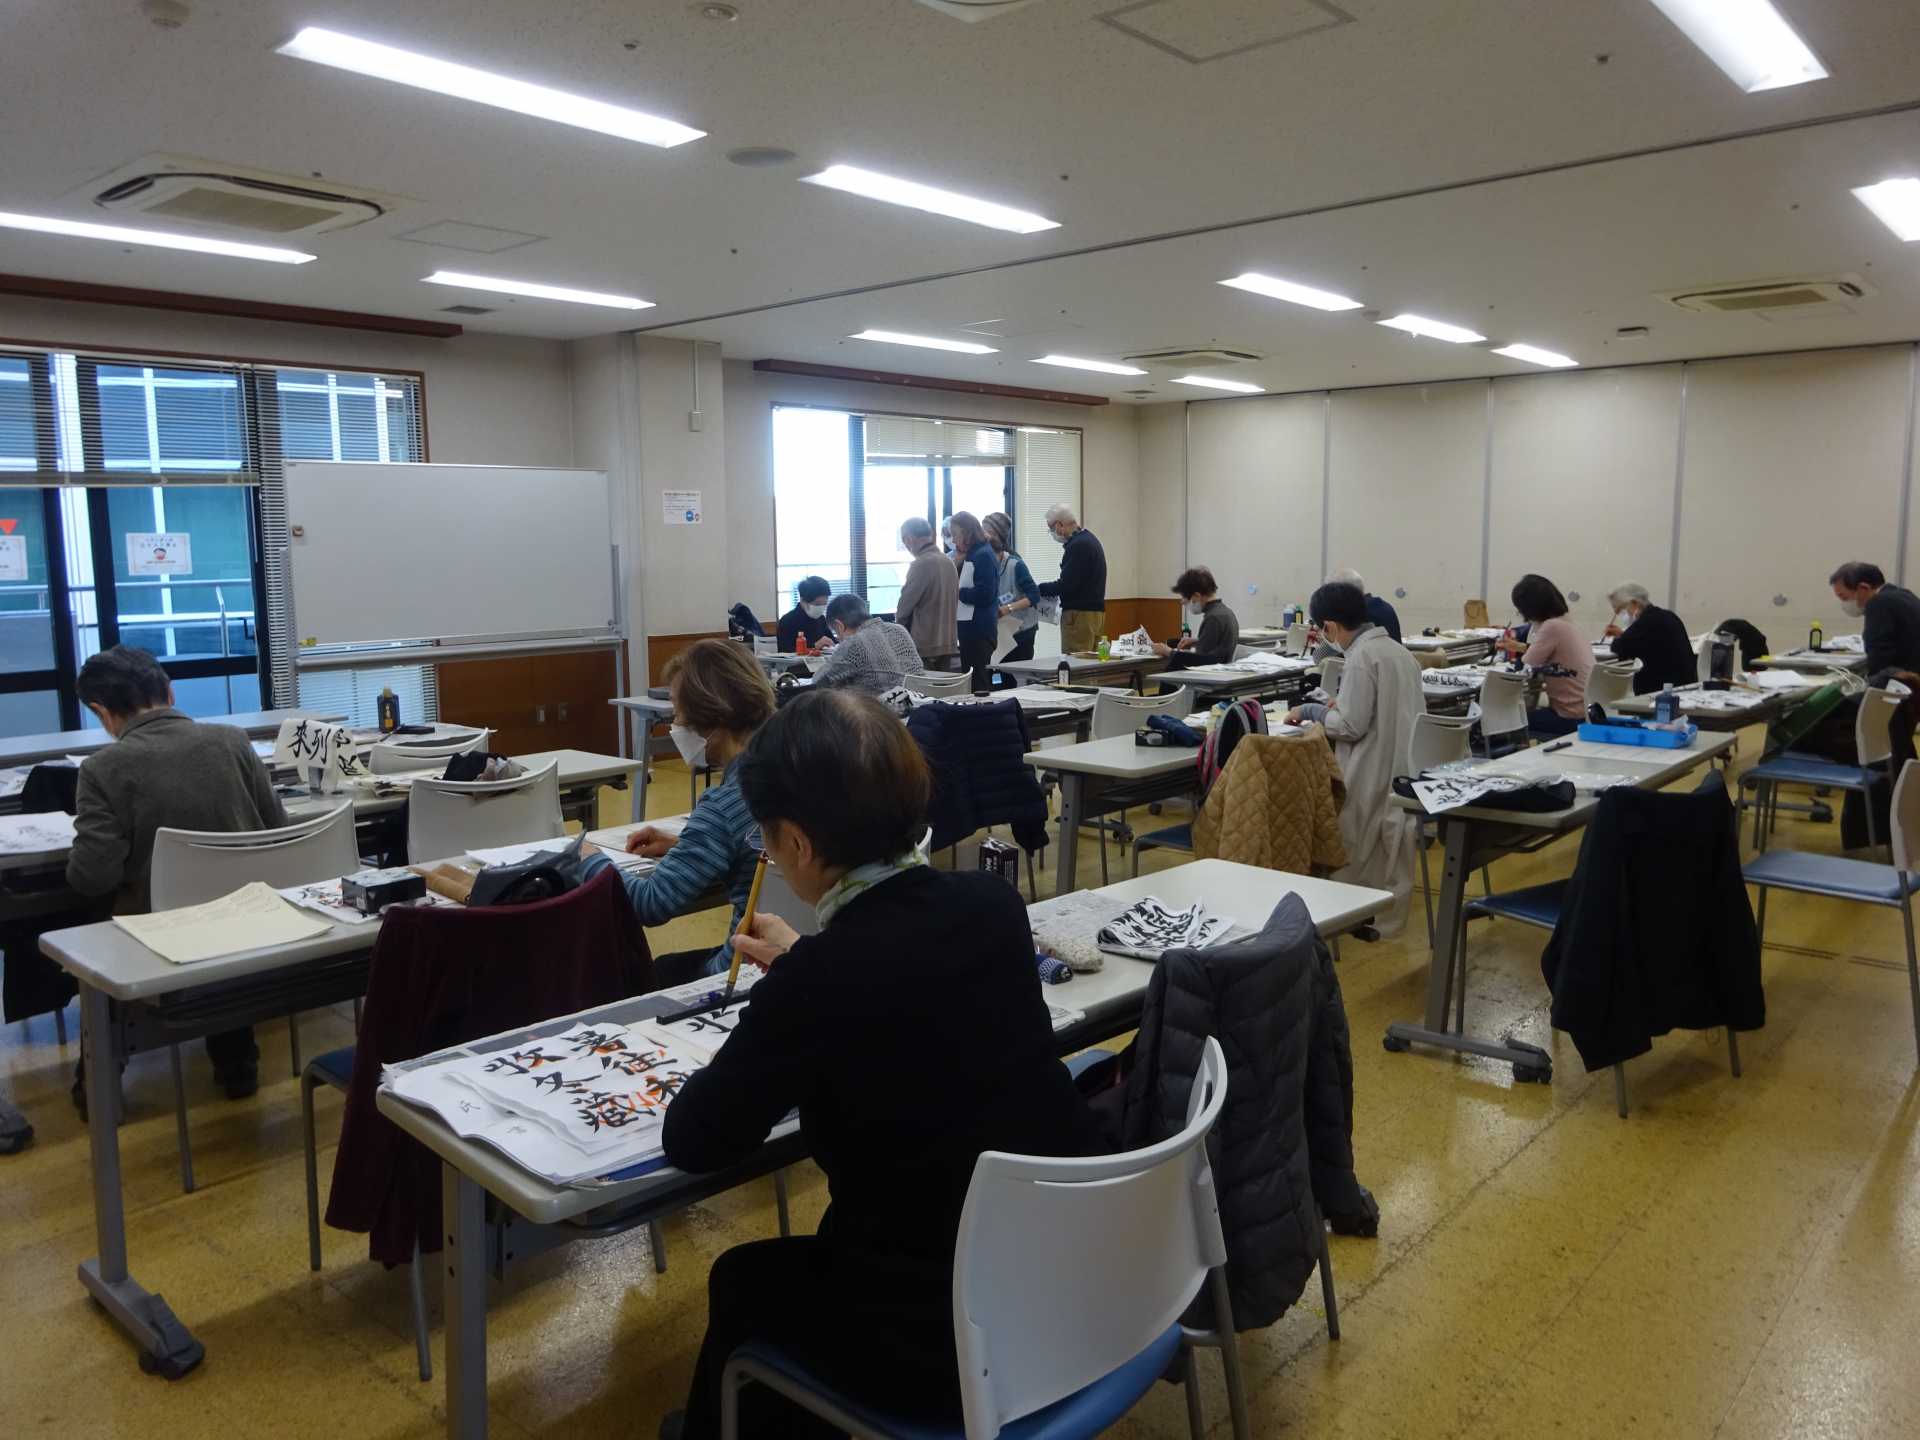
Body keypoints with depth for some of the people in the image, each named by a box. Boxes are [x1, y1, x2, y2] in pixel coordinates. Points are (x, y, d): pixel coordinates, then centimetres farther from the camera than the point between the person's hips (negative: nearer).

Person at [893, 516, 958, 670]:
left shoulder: (921, 565, -16)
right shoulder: (949, 562, 9)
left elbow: (905, 604, -11)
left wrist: (897, 629, 7)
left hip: (924, 644, -8)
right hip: (947, 641, 8)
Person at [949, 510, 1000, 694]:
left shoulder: (983, 555, -13)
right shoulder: (970, 555, 16)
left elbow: (984, 594, -22)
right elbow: (956, 584, 16)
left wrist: (959, 592, -11)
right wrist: (957, 563, 4)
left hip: (979, 632, -10)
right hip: (970, 629, 10)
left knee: (978, 684, -7)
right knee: (969, 680, 14)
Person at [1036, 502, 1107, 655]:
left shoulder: (1078, 545, -17)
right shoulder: (1087, 539, 15)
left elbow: (1066, 584, -20)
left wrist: (1037, 590, -8)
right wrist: (1046, 588, 12)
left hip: (1080, 613, -10)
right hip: (1093, 610, 10)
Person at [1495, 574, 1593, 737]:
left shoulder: (1552, 627, -18)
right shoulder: (1569, 624, 9)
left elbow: (1524, 670, -14)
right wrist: (1518, 647, 37)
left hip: (1573, 718, -8)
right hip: (1586, 710, 8)